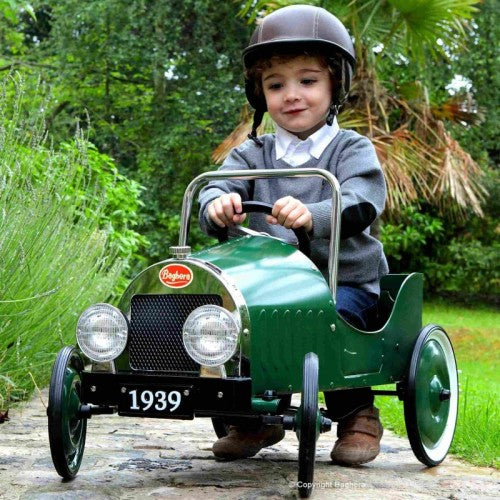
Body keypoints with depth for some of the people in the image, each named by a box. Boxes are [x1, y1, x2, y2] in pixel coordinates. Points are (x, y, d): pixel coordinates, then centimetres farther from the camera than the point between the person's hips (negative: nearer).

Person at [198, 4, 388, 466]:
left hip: (346, 281, -3)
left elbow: (359, 205, -18)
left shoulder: (352, 150, 1)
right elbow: (220, 184, -5)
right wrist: (218, 204, -31)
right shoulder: (253, 154, 12)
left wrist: (312, 216, -40)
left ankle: (358, 415, -8)